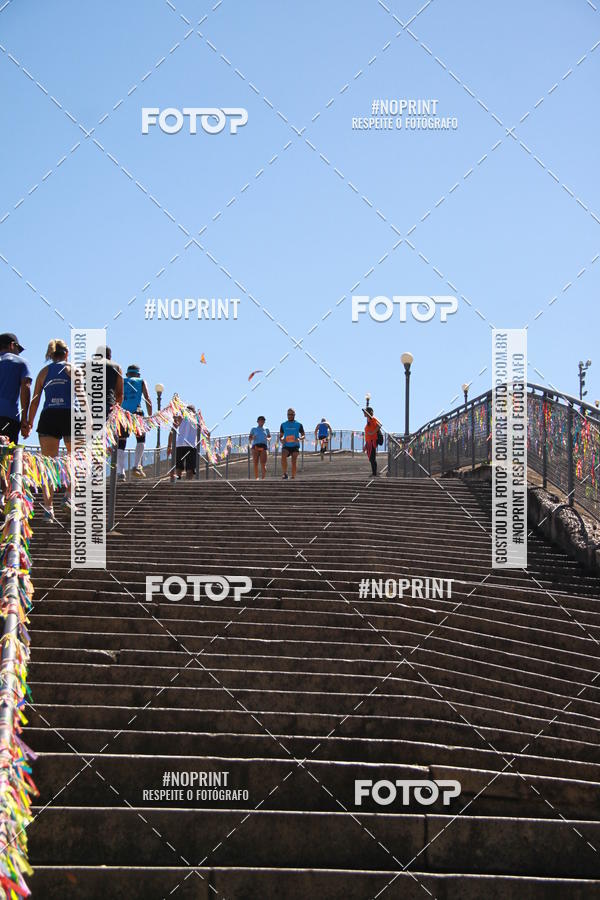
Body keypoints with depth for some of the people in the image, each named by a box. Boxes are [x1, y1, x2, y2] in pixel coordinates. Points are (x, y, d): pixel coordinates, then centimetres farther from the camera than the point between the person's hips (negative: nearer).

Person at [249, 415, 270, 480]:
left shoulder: (266, 430, 19)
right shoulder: (254, 429, 15)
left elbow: (269, 437, 25)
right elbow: (249, 438, 14)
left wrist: (268, 439, 1)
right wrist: (252, 438, -9)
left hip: (263, 446, 0)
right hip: (255, 446, 0)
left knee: (263, 463, -12)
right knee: (255, 463, -5)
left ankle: (264, 478, -17)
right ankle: (256, 478, -2)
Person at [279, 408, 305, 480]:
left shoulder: (299, 425, 6)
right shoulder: (283, 425, 11)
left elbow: (303, 436, 8)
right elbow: (280, 436, 17)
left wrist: (299, 438, -15)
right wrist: (281, 440, -6)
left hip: (295, 446, 0)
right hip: (286, 445, 0)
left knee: (294, 462, -9)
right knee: (283, 457, -28)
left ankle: (293, 478, -1)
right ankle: (285, 473, -17)